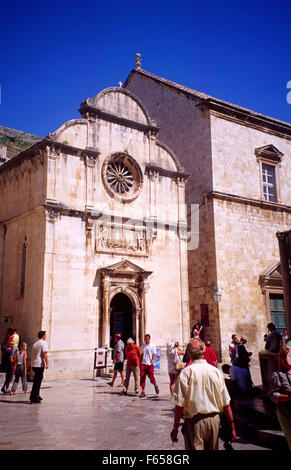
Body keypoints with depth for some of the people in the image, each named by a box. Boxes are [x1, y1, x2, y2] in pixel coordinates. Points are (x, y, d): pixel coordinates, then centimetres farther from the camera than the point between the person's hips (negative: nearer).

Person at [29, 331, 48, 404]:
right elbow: (44, 353, -16)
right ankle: (33, 398, -6)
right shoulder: (43, 343, -7)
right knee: (37, 381, -5)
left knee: (37, 380, 18)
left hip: (34, 364, 8)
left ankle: (36, 395, 25)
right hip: (40, 364, -8)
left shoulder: (35, 343, 18)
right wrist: (47, 363, -17)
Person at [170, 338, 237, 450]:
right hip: (214, 420, 4)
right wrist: (232, 427, 10)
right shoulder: (216, 371, -2)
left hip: (194, 421, -3)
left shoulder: (186, 373, -11)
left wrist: (175, 428, -2)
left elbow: (179, 404, -12)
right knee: (212, 449, 20)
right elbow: (226, 404, 1)